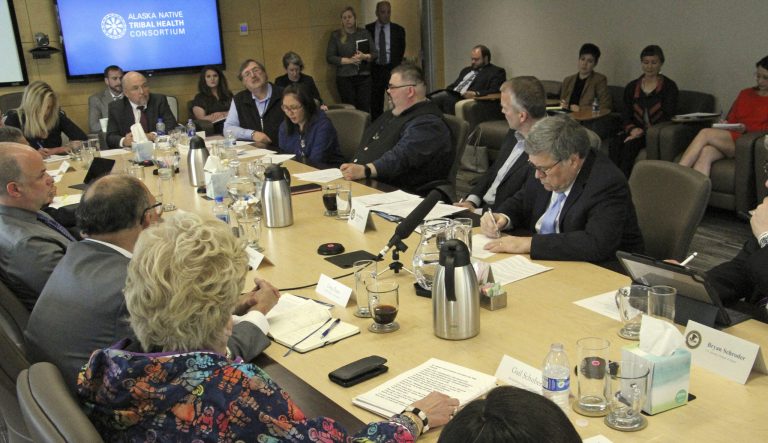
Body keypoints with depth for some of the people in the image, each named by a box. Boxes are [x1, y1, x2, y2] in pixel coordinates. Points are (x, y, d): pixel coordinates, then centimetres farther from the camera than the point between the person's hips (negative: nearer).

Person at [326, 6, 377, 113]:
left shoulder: (364, 33, 9)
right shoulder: (336, 35, 3)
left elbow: (375, 53, 8)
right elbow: (329, 57, -2)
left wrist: (364, 57, -14)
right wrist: (349, 60, -13)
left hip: (364, 77, 1)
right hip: (344, 78, -1)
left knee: (365, 109, -3)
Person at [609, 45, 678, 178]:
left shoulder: (669, 86, 4)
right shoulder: (632, 87, 16)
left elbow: (667, 116, -5)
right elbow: (626, 115, 12)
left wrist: (644, 131, -17)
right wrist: (632, 129, -11)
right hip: (636, 130, 4)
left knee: (630, 144, -33)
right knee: (615, 144, -29)